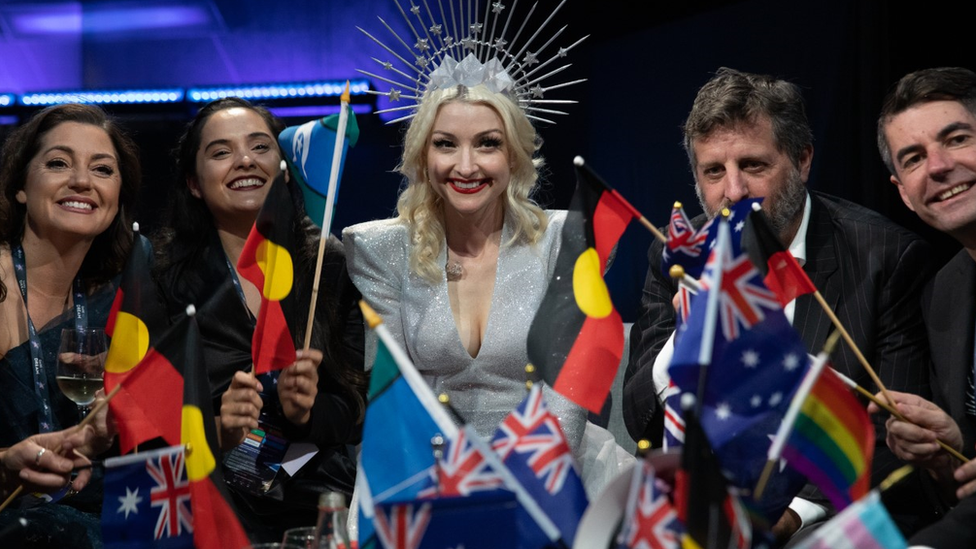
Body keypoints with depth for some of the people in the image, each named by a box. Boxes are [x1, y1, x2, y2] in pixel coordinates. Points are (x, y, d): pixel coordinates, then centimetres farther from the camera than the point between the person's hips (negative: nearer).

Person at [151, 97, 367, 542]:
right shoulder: (163, 277, 0)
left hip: (318, 496, 2)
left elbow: (361, 404, 9)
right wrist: (215, 432, -18)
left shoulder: (333, 266, 7)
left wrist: (307, 413, -12)